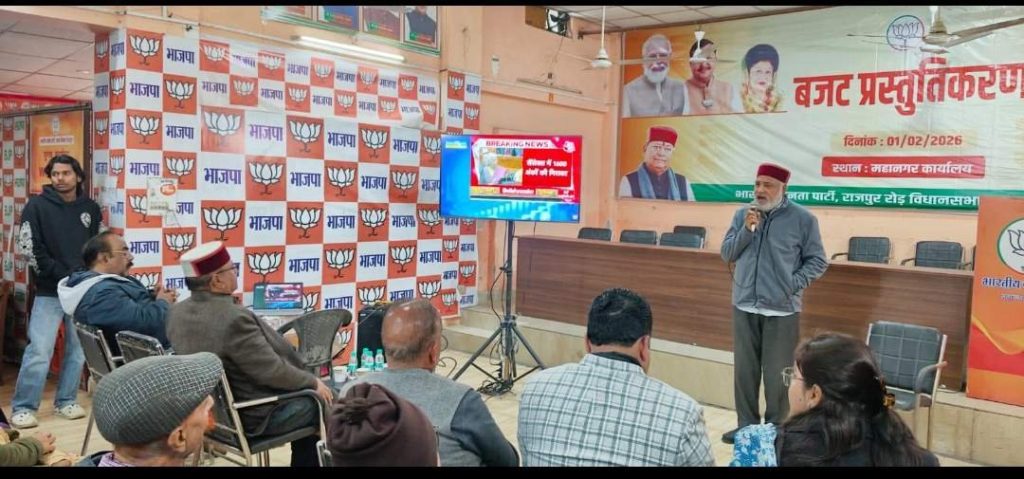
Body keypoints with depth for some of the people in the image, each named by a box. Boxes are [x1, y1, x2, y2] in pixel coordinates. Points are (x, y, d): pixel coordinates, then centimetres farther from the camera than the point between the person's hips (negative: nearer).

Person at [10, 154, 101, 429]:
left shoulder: (91, 209, 9)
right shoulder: (37, 206, -2)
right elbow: (29, 249, -7)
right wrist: (62, 276, -13)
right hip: (49, 292, -3)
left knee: (78, 350, 7)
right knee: (39, 351, -7)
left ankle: (66, 402, 20)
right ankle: (23, 408, 4)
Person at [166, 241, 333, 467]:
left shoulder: (177, 312, -3)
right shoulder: (234, 318, -31)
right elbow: (272, 371, -26)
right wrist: (313, 382, -9)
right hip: (253, 416, -9)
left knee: (306, 391, 23)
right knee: (322, 402, 11)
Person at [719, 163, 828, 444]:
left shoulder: (802, 219, -3)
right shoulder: (743, 214, 6)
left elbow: (818, 261, 1)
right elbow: (727, 254, 6)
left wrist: (794, 284, -12)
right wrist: (747, 230, -9)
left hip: (782, 310, -3)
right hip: (744, 306, 4)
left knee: (777, 373, 2)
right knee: (744, 369, 11)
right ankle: (746, 425, 24)